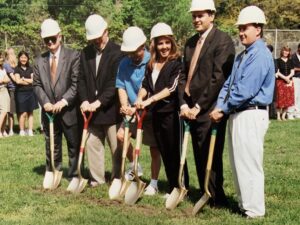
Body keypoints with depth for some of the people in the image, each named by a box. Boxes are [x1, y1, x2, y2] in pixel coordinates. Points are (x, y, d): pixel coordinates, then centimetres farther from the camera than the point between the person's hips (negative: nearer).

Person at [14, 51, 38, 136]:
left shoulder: (30, 69, 12)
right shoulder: (17, 69, 1)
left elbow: (33, 80, 4)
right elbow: (18, 81, -9)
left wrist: (23, 79, -4)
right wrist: (29, 81, -1)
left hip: (30, 92, 3)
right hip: (21, 93, -3)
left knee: (30, 112, 3)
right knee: (23, 113, -8)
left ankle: (30, 131, 7)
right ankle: (22, 131, 2)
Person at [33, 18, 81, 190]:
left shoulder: (73, 56, -6)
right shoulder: (40, 60, 9)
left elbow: (76, 84, -12)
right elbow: (37, 85, 7)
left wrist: (64, 101, -19)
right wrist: (45, 102, -9)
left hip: (69, 110, -4)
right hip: (49, 111, 4)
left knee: (74, 145, 5)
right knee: (52, 145, 16)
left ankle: (74, 176, 17)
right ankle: (51, 172, 32)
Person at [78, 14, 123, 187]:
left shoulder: (117, 52, -11)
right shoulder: (86, 53, 7)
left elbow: (115, 83, -16)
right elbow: (82, 79, 7)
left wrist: (99, 102, -20)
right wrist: (85, 100, -9)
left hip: (111, 109, -5)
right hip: (91, 108, 5)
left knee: (116, 147, 4)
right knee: (92, 144, 10)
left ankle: (117, 179, 15)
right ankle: (96, 178, 20)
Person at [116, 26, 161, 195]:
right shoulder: (124, 64, -1)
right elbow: (121, 87, -1)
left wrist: (137, 108, -26)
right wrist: (126, 106, -18)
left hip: (152, 112, -4)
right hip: (133, 111, 5)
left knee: (155, 149, 3)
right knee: (121, 135, -15)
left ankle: (154, 183, 16)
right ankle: (134, 166, 7)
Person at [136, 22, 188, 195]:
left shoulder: (177, 63, -7)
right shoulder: (151, 65, 13)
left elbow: (171, 87, -16)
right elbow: (146, 85, 9)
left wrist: (150, 100, -22)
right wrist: (140, 98, -11)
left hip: (172, 113, -6)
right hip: (156, 114, 6)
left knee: (176, 153, -1)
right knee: (165, 153, 11)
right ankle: (172, 188, 20)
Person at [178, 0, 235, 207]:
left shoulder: (223, 40, -8)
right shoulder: (190, 43, 16)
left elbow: (218, 78, -15)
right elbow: (185, 75, 15)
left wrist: (199, 106, -15)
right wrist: (184, 104, 2)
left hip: (210, 109, -7)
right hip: (192, 109, 7)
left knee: (209, 156, -3)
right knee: (199, 156, 11)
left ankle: (217, 201, 8)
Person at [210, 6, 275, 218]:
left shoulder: (261, 55, -15)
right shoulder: (242, 56, 17)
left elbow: (244, 90, -21)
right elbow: (228, 84, 13)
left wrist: (223, 109, -13)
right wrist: (219, 106, -3)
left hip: (250, 115, -10)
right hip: (237, 114, 10)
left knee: (249, 163, -4)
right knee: (238, 163, 16)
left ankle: (254, 210, 5)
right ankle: (244, 203, 27)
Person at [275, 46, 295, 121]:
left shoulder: (290, 61, 12)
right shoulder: (278, 60, 0)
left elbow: (292, 72, 8)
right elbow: (277, 72, -6)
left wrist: (288, 77, -11)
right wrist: (284, 78, -14)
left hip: (289, 81, 4)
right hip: (280, 81, -4)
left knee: (288, 98, 0)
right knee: (280, 98, -8)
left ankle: (283, 115, 8)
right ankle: (278, 115, -1)